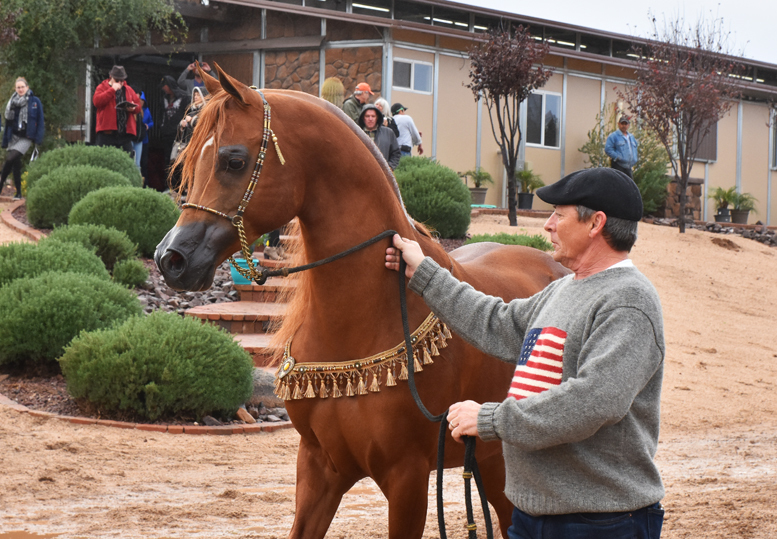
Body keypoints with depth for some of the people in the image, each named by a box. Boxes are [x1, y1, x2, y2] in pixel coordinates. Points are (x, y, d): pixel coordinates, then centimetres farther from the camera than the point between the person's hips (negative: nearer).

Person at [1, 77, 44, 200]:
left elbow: (40, 121, 1)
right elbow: (8, 122, 12)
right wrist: (5, 141, 9)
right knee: (16, 164, 2)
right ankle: (18, 192, 11)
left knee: (10, 159, -21)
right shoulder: (13, 103, 9)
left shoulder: (35, 102, 1)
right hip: (13, 137, 4)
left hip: (26, 138, -4)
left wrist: (38, 138, -8)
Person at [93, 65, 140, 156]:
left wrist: (133, 108, -4)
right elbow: (97, 101, -13)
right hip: (107, 132, -4)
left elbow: (138, 103, 21)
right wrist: (112, 89, -11)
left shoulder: (128, 90, 19)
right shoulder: (102, 87, 6)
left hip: (126, 132, 4)